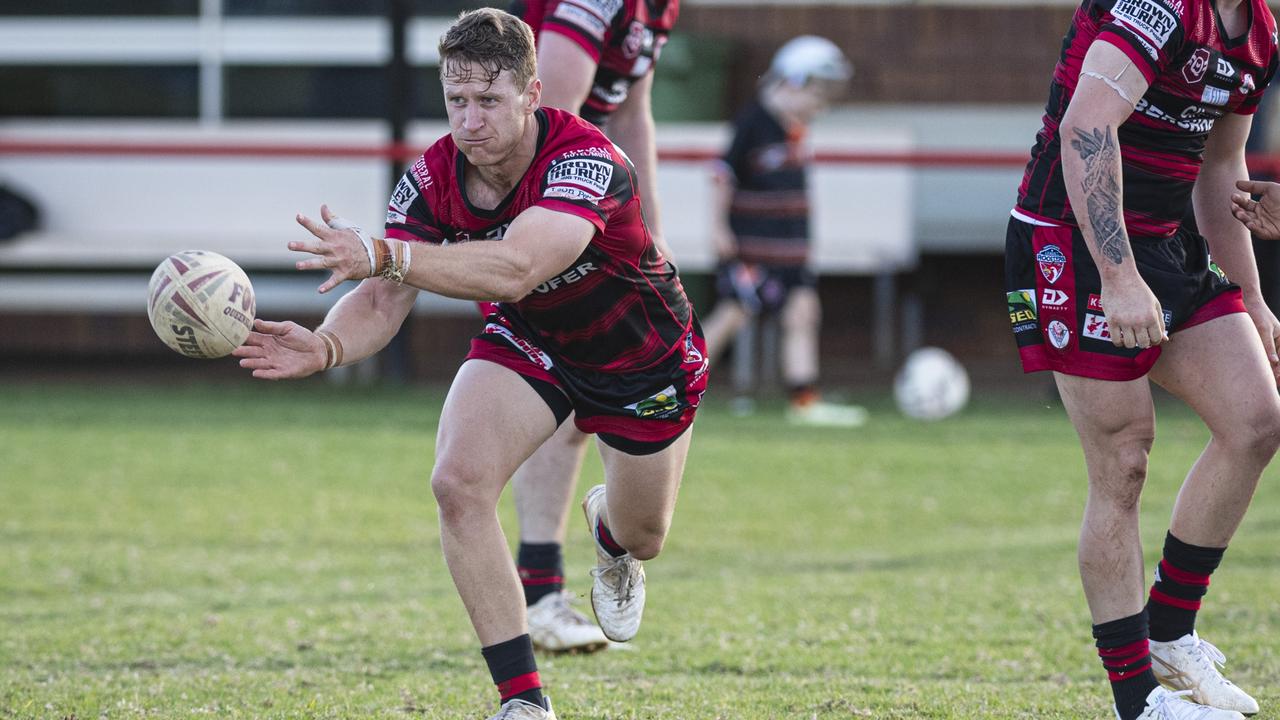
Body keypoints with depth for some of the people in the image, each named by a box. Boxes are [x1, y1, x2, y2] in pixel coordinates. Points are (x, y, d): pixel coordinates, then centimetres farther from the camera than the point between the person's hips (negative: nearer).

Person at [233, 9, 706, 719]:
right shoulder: (432, 179, -23)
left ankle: (608, 527, 58)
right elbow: (383, 302, -24)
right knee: (459, 482, -24)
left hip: (646, 360, -3)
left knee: (638, 537, 15)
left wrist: (381, 256, -65)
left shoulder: (587, 160, -39)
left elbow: (515, 269, -55)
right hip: (528, 344, 3)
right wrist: (324, 346, -47)